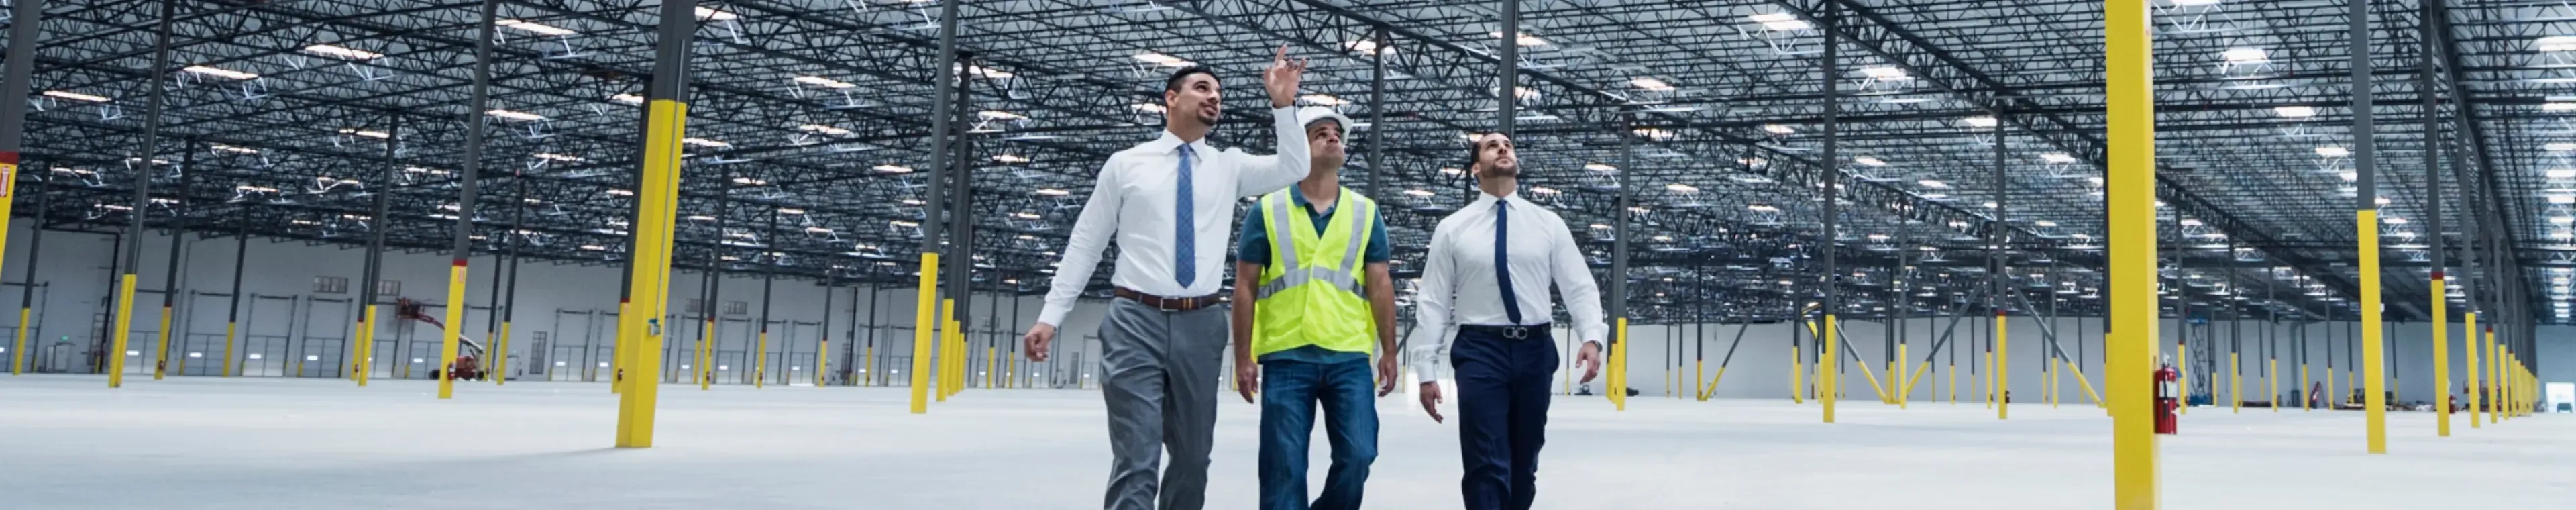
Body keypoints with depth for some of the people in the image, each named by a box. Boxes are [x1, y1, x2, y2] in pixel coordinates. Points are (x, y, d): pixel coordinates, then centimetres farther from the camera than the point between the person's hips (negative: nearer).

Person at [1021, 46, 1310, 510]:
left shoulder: (1230, 167, 12)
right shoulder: (1126, 164, 6)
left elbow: (1293, 169, -1)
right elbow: (1085, 243, 6)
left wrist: (1283, 105, -12)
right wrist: (1050, 316, 0)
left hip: (1200, 325, 3)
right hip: (1136, 321, -3)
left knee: (1193, 457, 12)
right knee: (1136, 460, -10)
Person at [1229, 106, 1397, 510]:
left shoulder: (1366, 212, 9)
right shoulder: (1267, 211, 3)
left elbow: (1380, 285, 9)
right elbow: (1245, 287, 3)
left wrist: (1389, 352, 5)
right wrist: (1243, 357, -1)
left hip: (1349, 358, 2)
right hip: (1286, 358, -2)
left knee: (1358, 456, -1)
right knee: (1284, 467, 1)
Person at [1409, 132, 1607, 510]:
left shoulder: (1548, 224, 8)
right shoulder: (1452, 228, 3)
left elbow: (1580, 287, 4)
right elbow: (1433, 303, 2)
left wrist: (1592, 337, -15)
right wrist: (1425, 371, -4)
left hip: (1534, 349, 3)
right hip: (1480, 349, -3)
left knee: (1525, 464, 12)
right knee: (1487, 465, -10)